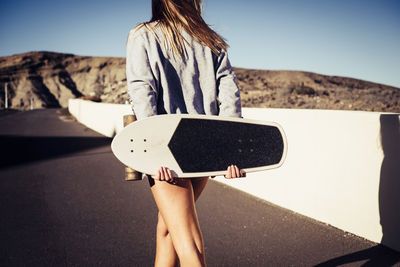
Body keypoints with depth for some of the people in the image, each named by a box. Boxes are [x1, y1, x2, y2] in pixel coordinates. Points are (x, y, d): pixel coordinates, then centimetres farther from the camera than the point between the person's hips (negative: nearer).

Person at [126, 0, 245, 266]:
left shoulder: (142, 36, 6)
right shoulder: (212, 41, 14)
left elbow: (142, 93, -10)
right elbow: (229, 92, 1)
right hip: (205, 149, 4)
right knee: (168, 224, 23)